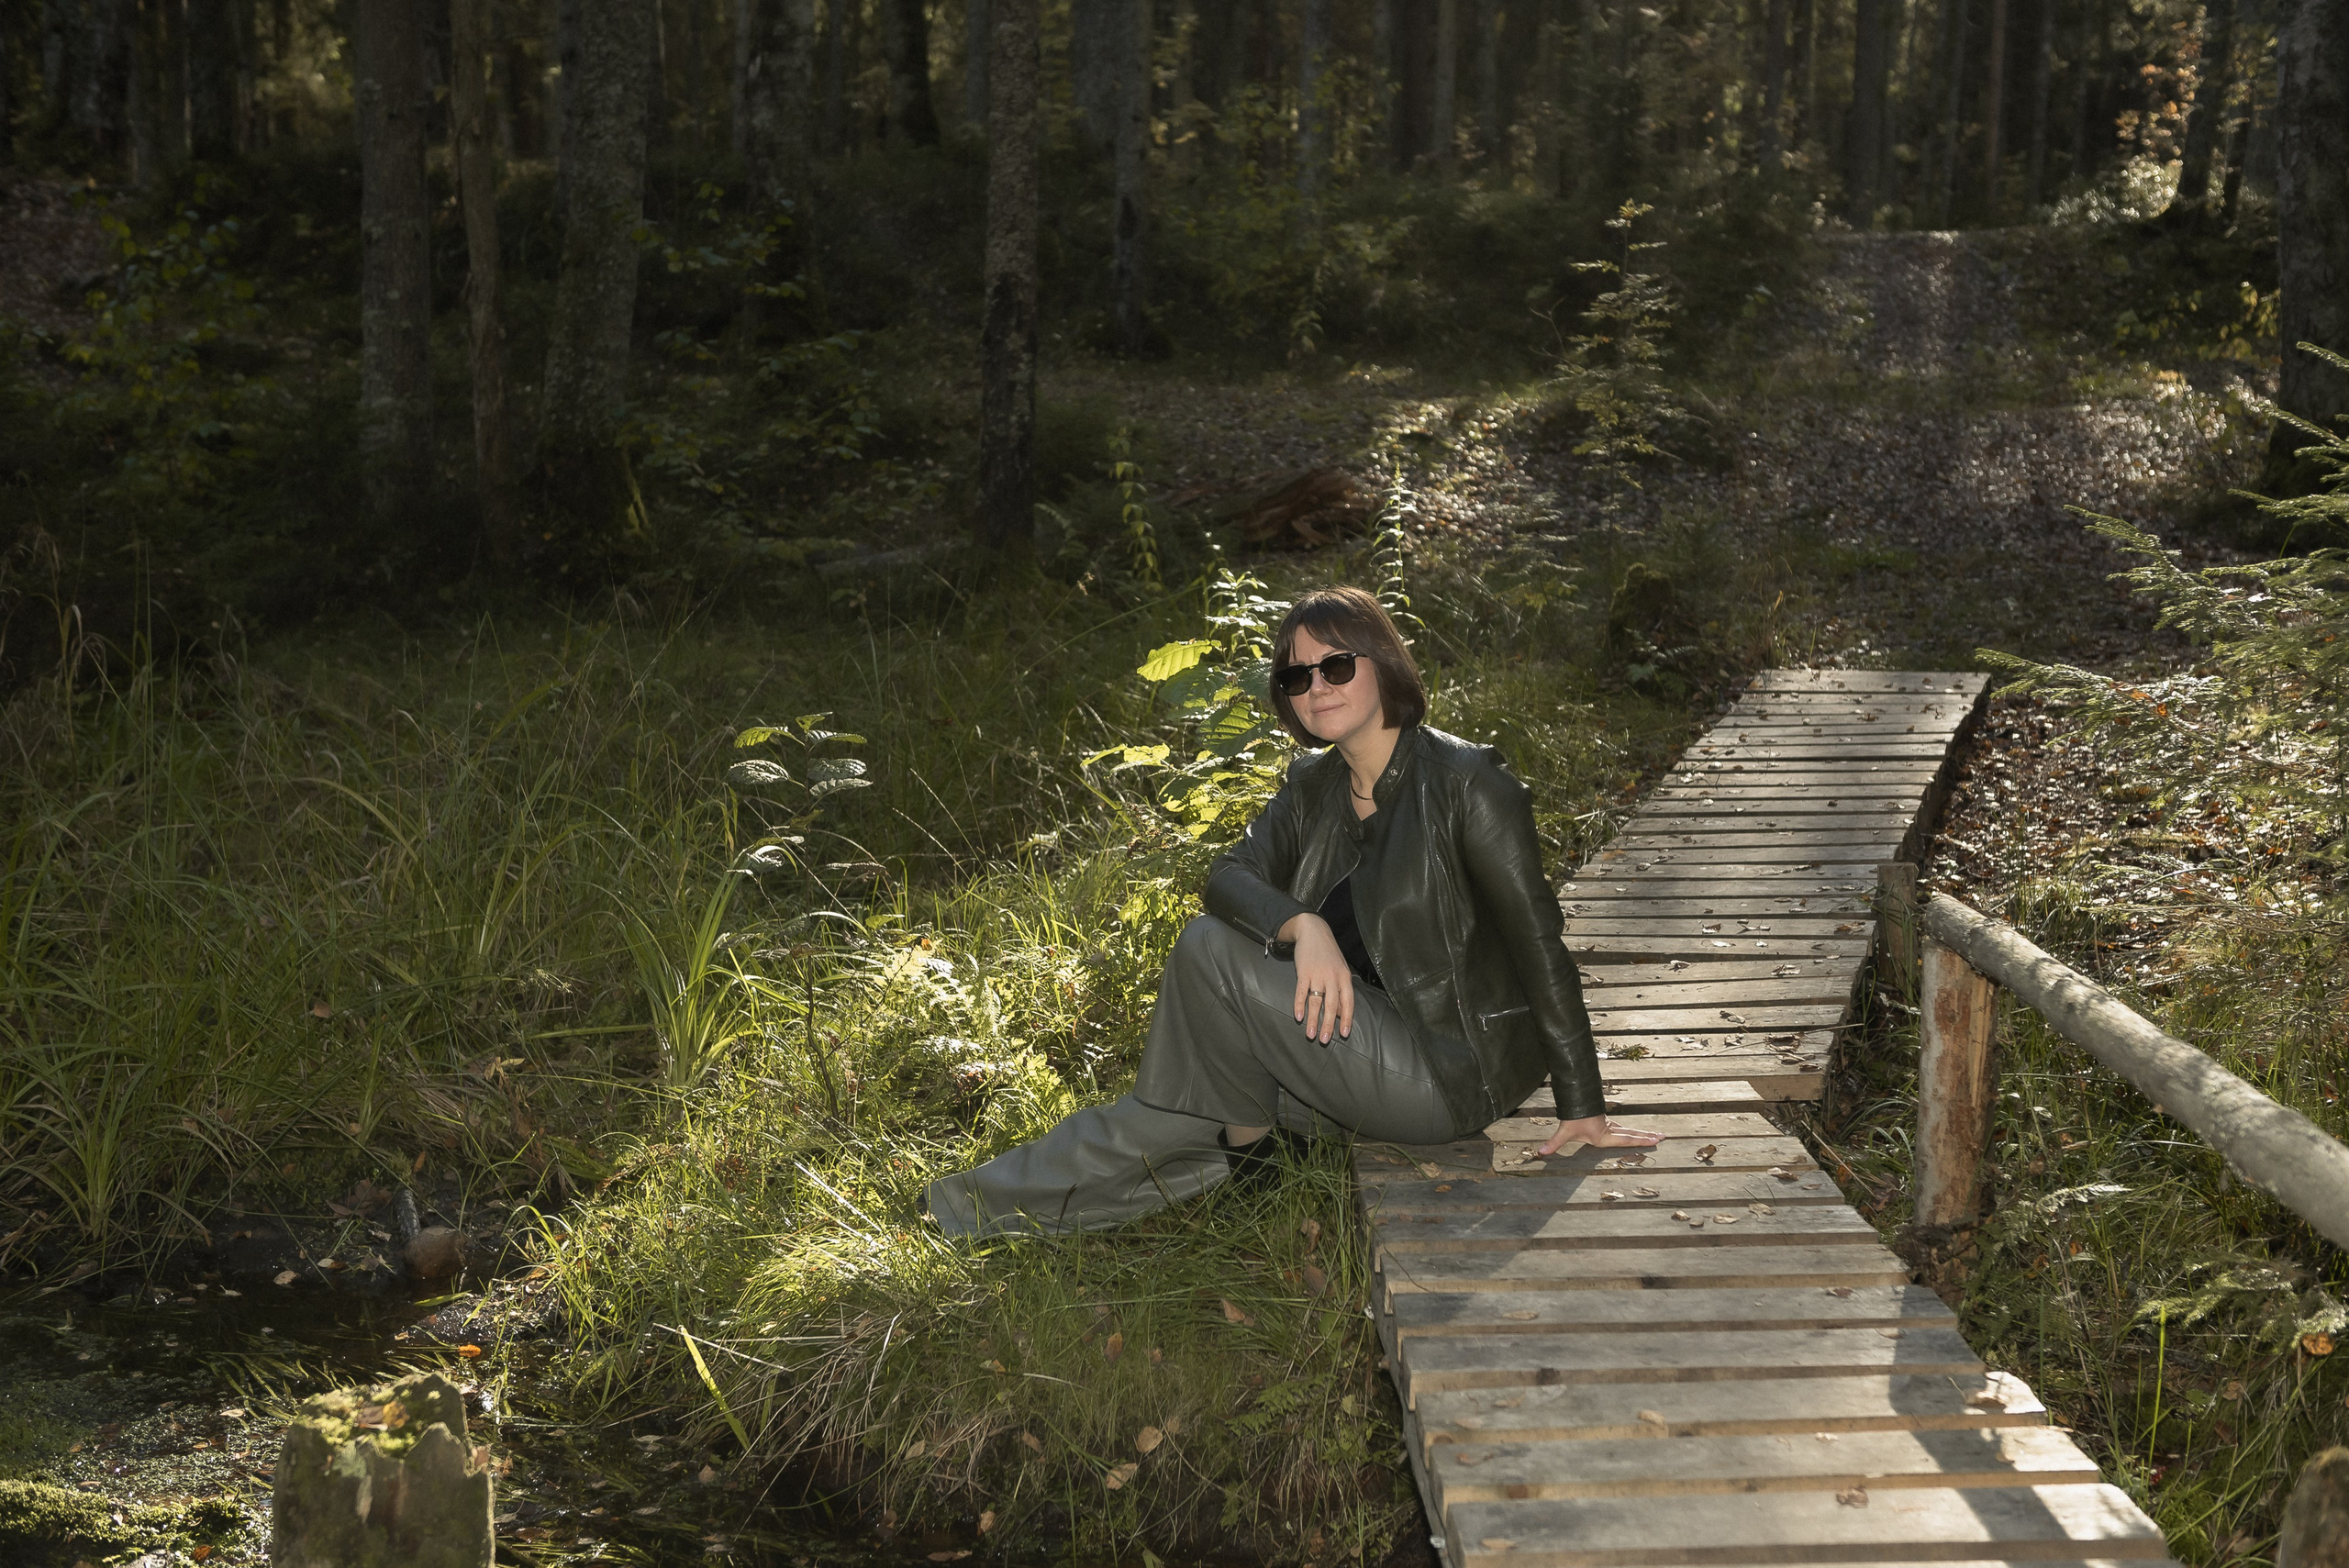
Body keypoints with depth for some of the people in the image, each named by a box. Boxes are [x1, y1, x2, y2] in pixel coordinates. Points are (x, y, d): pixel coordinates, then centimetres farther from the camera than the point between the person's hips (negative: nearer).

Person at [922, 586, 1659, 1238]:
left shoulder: (1466, 780, -14)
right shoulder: (1314, 786, 8)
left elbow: (1538, 942, -15)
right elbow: (1229, 876, -6)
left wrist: (1583, 1110, -16)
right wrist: (1302, 927, -29)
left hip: (1453, 1074, -7)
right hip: (1365, 1041, 7)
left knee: (1208, 953, -14)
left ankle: (1249, 1135, 5)